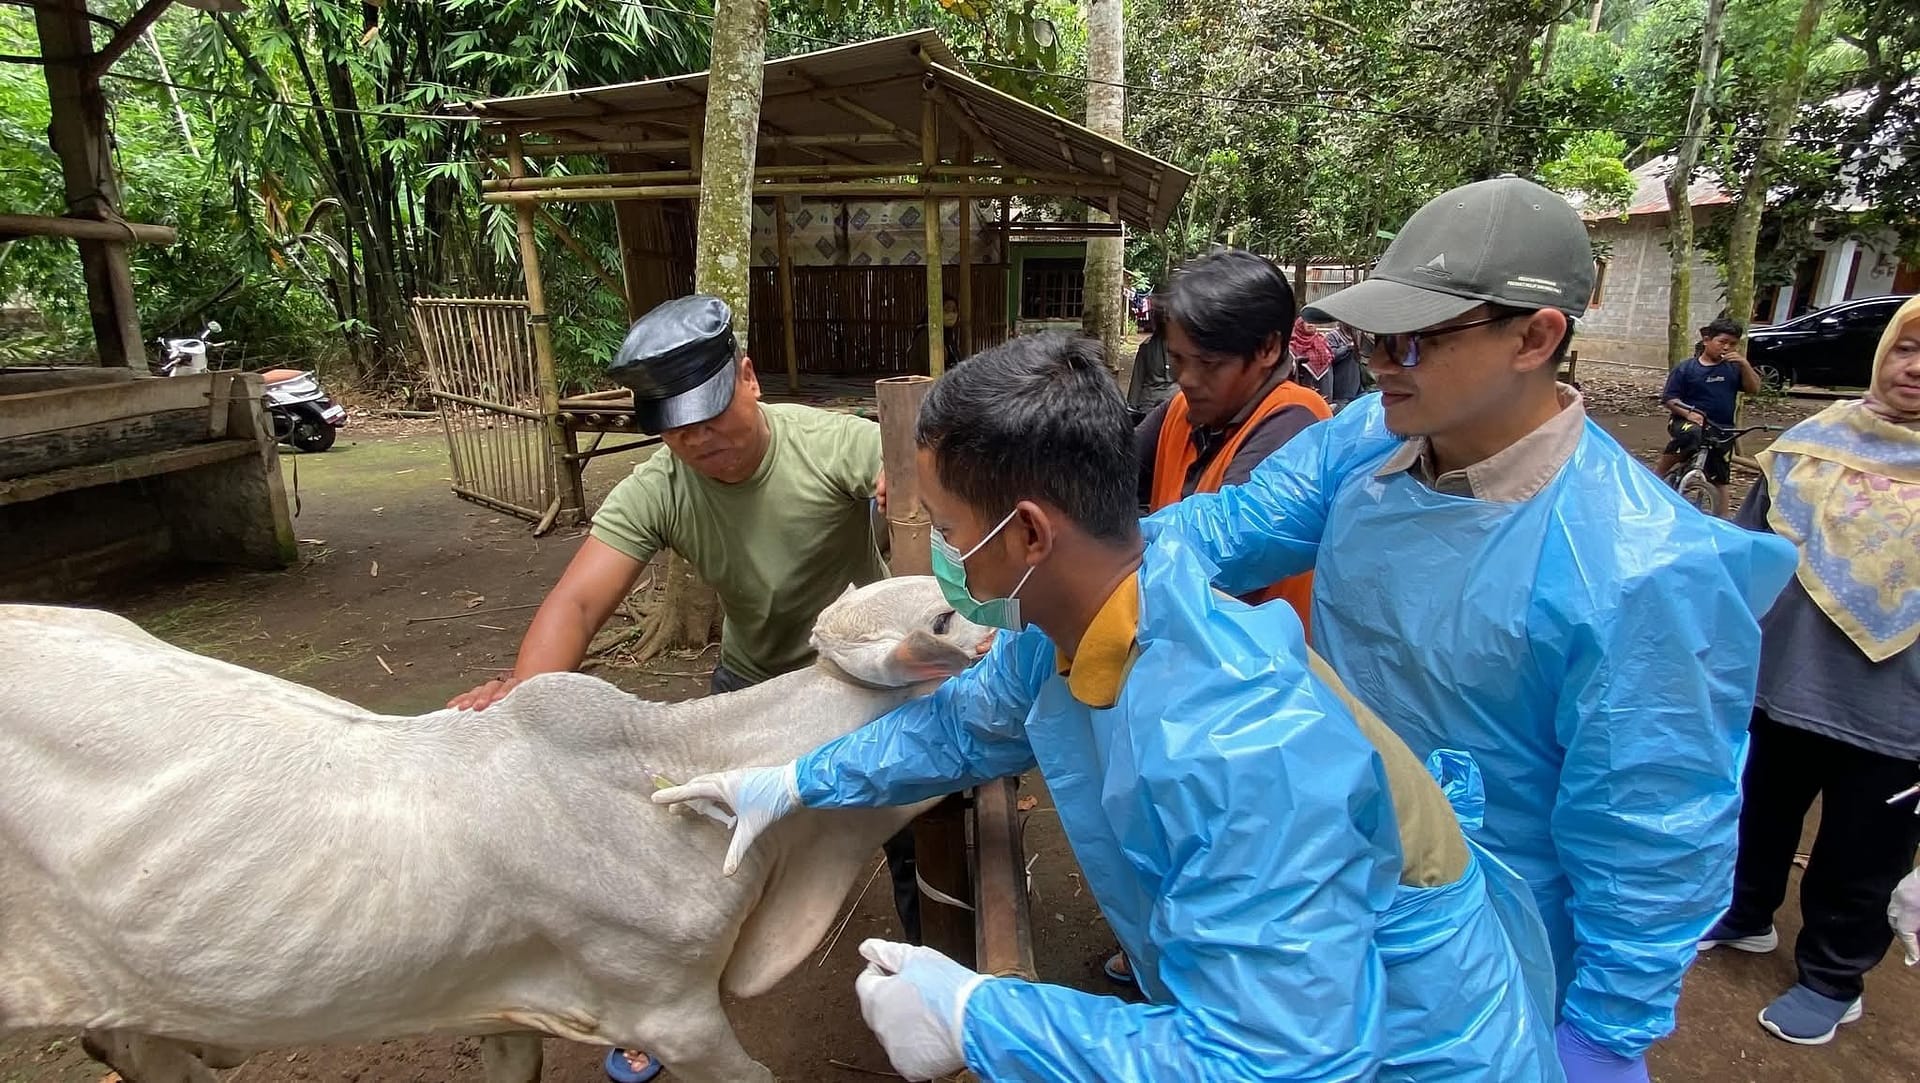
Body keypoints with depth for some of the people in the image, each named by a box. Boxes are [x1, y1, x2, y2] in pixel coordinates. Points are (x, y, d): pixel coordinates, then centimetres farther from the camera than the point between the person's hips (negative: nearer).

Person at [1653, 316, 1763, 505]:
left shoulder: (1733, 368, 9)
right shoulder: (1686, 368, -3)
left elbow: (1754, 389, 1)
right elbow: (1669, 398, -5)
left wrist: (1745, 365, -11)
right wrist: (1687, 413, -22)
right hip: (1688, 422, -4)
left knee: (1719, 479, 8)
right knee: (1690, 434, -40)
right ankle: (1656, 475, -26)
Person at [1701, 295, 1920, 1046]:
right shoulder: (1814, 441, -1)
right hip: (1780, 677, 2)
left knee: (1859, 860, 14)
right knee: (1761, 815, 21)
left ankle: (1832, 978, 36)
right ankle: (1744, 914, 45)